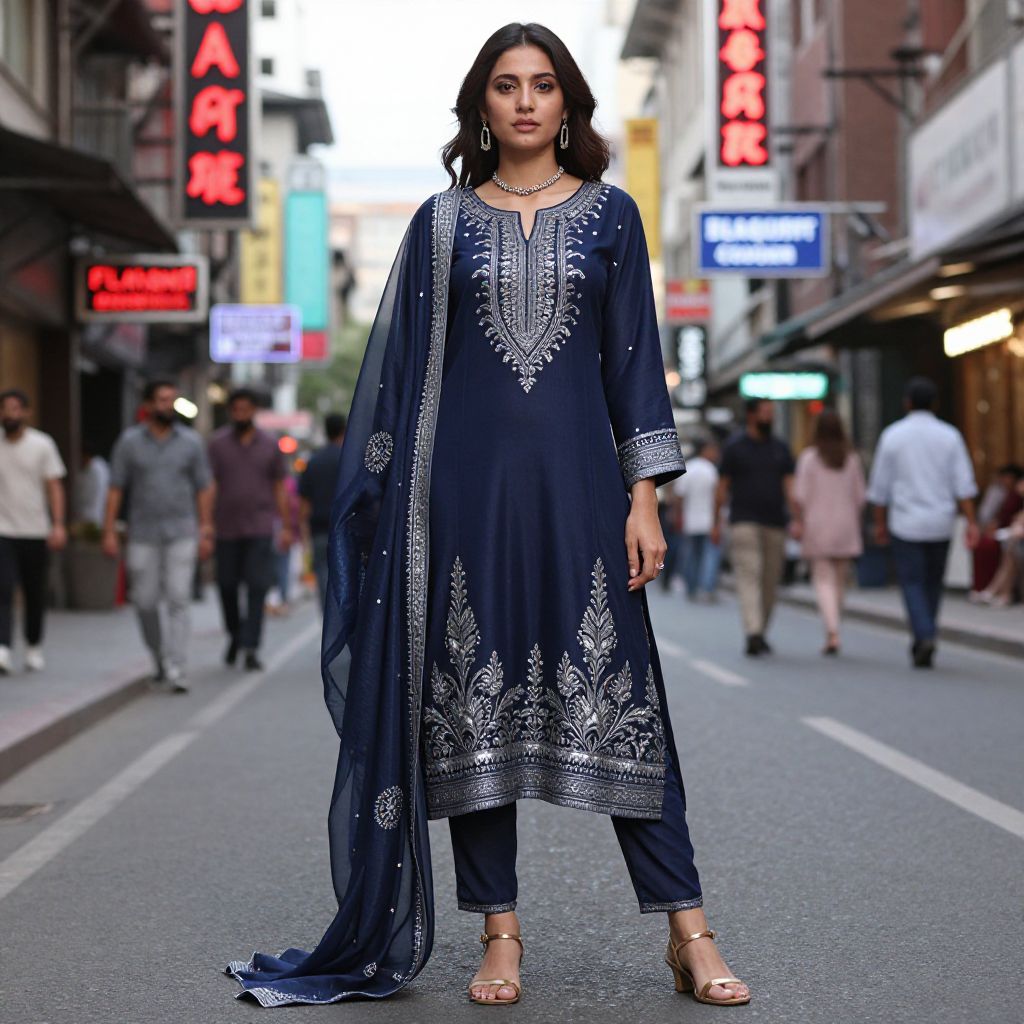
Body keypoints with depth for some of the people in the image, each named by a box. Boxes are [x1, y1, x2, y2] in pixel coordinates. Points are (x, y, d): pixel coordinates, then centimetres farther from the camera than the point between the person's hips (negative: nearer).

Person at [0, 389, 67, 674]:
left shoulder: (42, 444, 1)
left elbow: (54, 487, -1)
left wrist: (58, 524, -11)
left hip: (35, 532, 0)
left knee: (35, 595, 10)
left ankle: (34, 648, 26)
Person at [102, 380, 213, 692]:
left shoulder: (191, 441, 3)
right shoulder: (130, 441, 1)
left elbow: (203, 488, 6)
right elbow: (115, 489, 1)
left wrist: (206, 532, 0)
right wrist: (109, 532, -4)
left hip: (182, 534, -1)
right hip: (143, 535, 1)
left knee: (178, 601, -9)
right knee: (145, 602, 5)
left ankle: (176, 671, -11)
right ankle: (159, 658, 29)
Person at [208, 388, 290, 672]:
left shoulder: (270, 445, 6)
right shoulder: (218, 443, 3)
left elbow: (280, 487, 9)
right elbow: (210, 485, 0)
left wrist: (286, 526, 6)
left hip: (260, 528, 0)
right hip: (227, 528, 1)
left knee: (257, 587, -9)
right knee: (227, 585, 7)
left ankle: (250, 648, -8)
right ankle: (235, 635, 31)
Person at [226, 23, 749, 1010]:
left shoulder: (608, 214, 8)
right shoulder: (442, 222, 10)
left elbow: (634, 356, 5)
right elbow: (405, 362, 9)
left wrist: (644, 496, -2)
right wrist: (393, 505, 2)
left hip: (575, 476, -1)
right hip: (470, 482, 1)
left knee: (618, 696, -3)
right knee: (474, 697, 1)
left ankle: (687, 930, 2)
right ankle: (500, 934, 11)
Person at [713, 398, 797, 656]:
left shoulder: (780, 448, 11)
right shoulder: (735, 447, 3)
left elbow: (789, 485, 6)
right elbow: (722, 486, 4)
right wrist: (717, 522, 0)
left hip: (775, 524, 4)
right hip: (744, 521, -4)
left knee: (770, 580, 5)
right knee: (748, 576, -14)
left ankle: (761, 634, 17)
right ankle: (753, 633, -23)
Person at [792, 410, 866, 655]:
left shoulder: (809, 457, -6)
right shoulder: (851, 458, 2)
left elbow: (800, 496, -9)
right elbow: (859, 496, 4)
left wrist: (799, 522, 2)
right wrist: (855, 522, 15)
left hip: (817, 526, -3)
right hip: (845, 525, 3)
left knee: (823, 580, -4)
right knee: (839, 581, 12)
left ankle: (832, 632, -19)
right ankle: (832, 632, 20)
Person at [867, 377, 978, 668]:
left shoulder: (892, 435, -3)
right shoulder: (949, 435, 0)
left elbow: (880, 486, 1)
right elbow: (963, 485, -5)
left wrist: (880, 523, 10)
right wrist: (971, 522, -3)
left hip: (905, 524, -2)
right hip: (940, 523, 2)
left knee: (913, 583, 0)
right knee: (933, 583, 14)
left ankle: (924, 637, -19)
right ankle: (923, 641, 18)